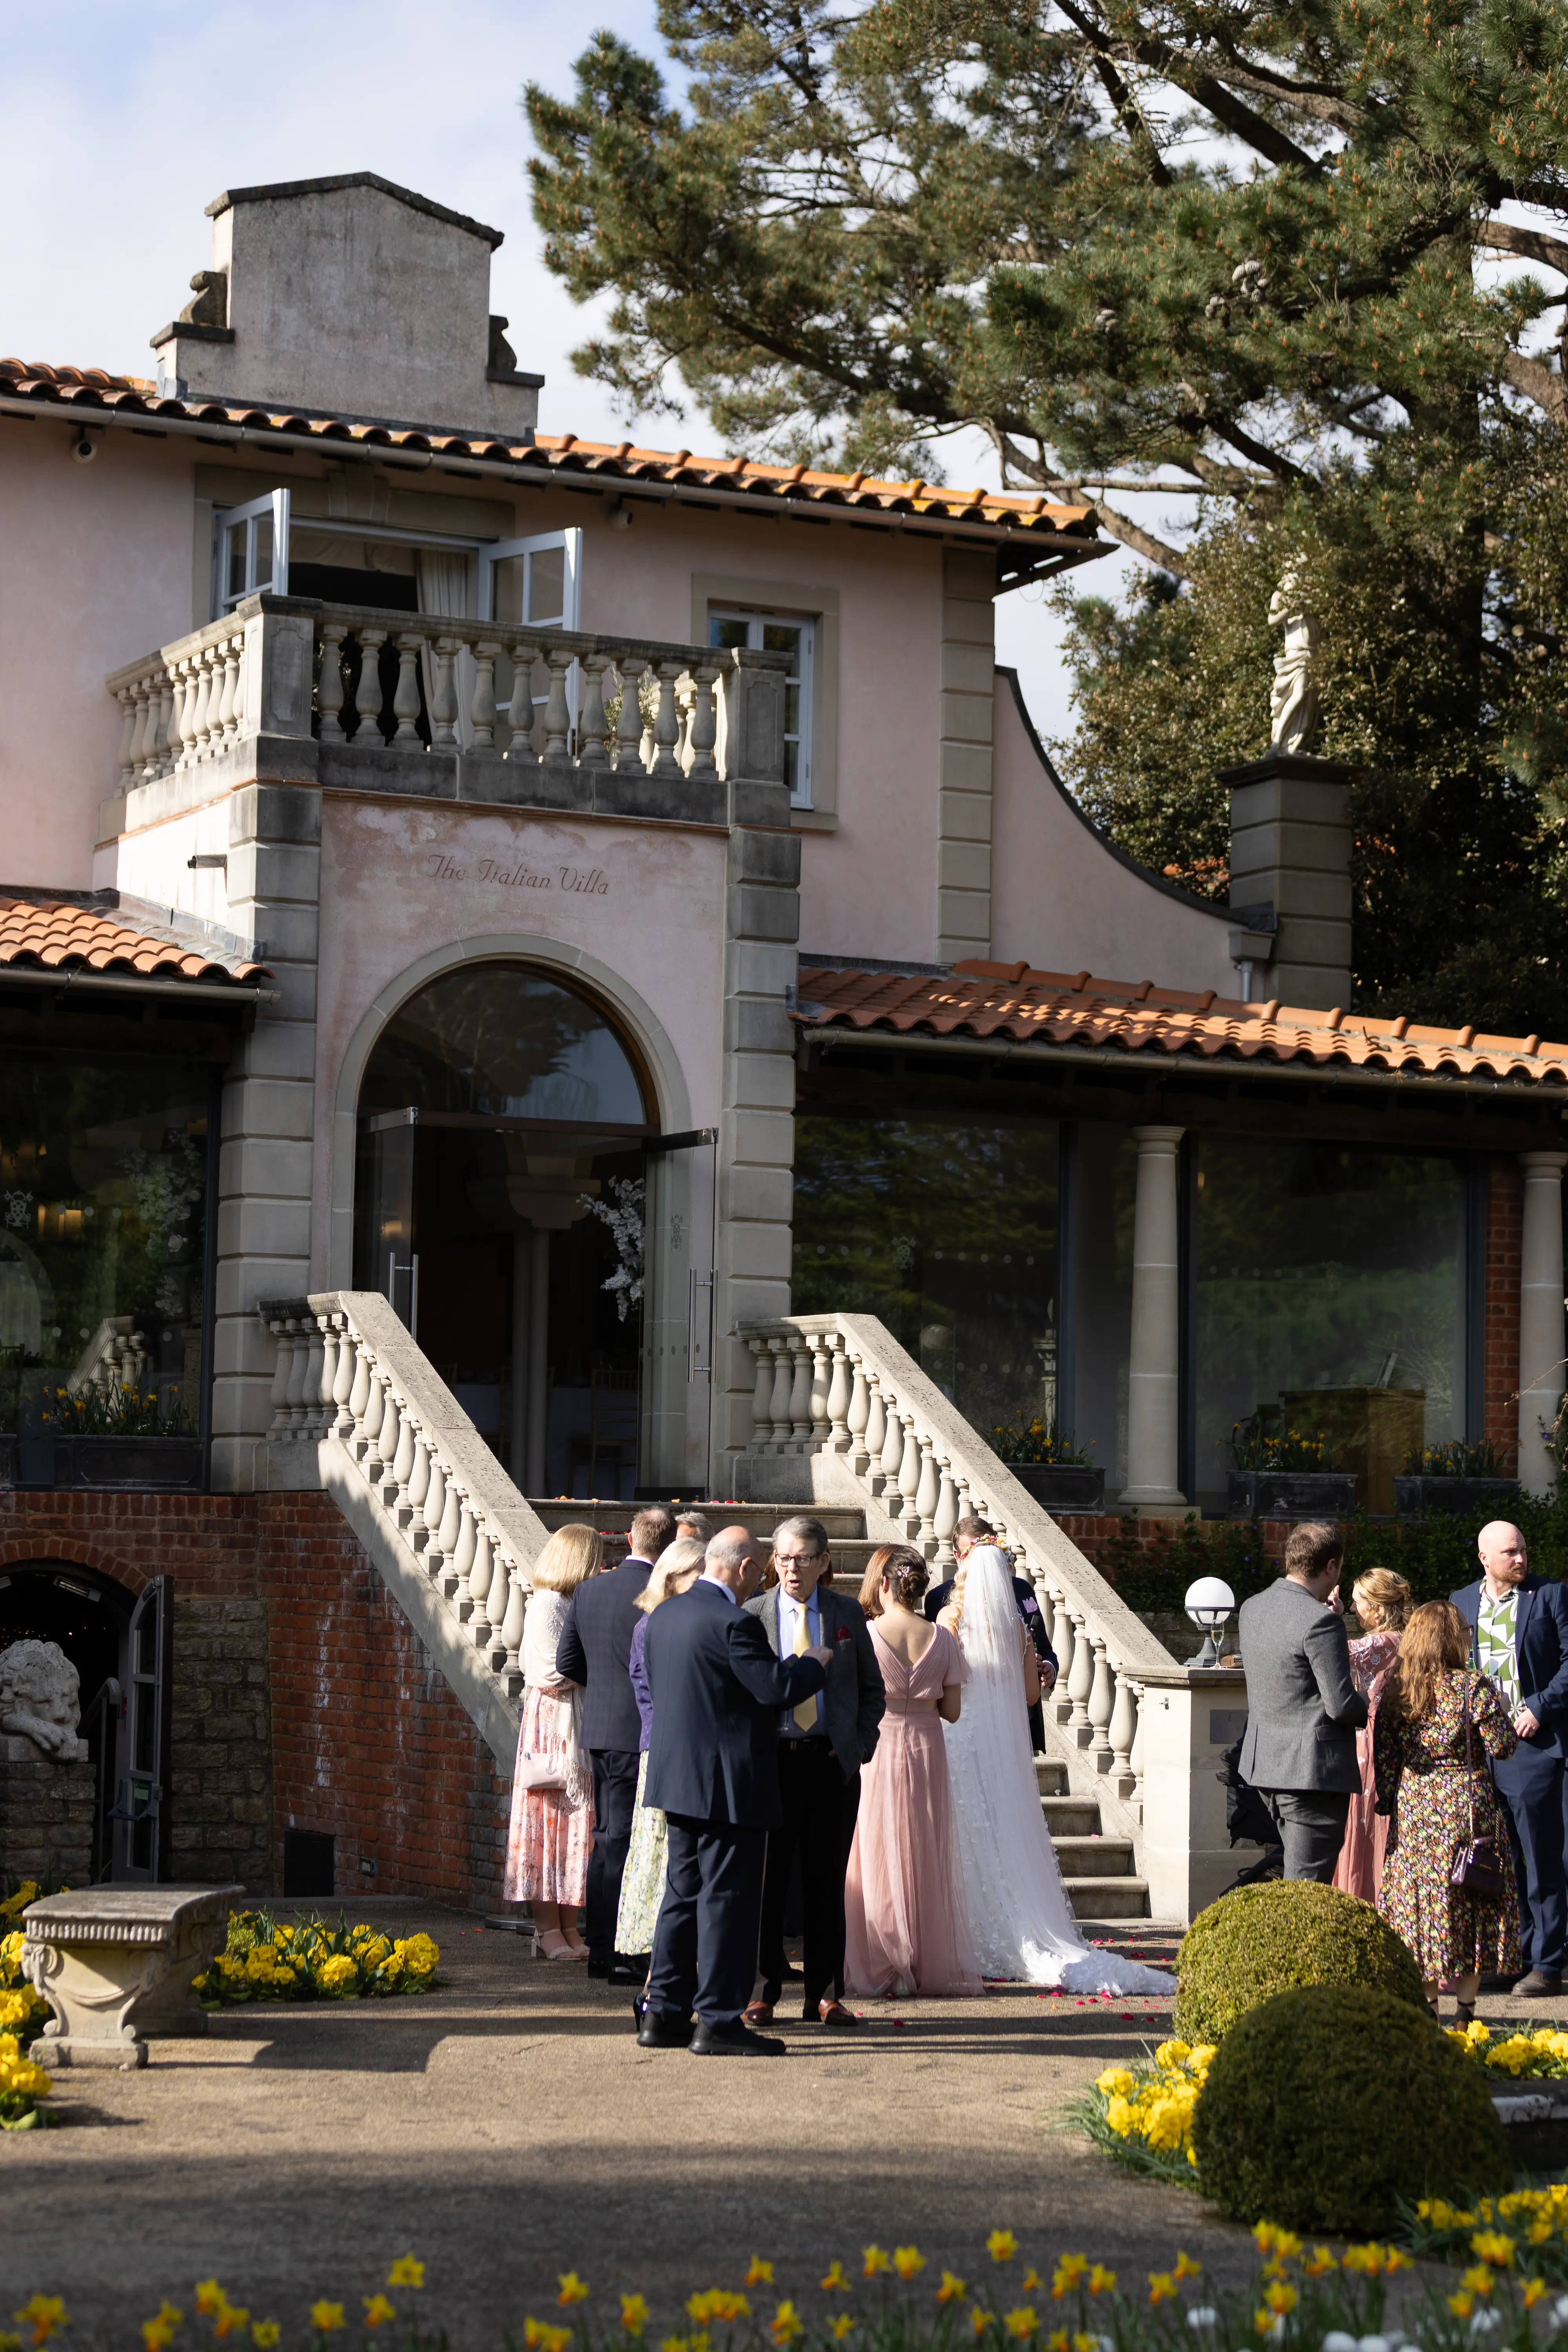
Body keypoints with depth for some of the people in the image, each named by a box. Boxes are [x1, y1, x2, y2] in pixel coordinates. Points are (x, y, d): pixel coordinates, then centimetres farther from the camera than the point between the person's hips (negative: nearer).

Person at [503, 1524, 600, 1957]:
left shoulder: (573, 1603, 17)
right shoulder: (548, 1604, -11)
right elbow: (553, 1673, -17)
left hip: (578, 1726, 9)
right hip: (553, 1725, -9)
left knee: (575, 1823, 6)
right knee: (551, 1821, -5)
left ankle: (567, 1928, 8)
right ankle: (549, 1931, -3)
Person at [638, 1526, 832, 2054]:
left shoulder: (665, 1615, 10)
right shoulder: (733, 1623, -18)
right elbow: (776, 1688, -20)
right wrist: (814, 1663, -1)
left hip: (677, 1778, 9)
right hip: (728, 1786, -9)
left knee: (684, 1894, 15)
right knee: (727, 1900, -3)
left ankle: (664, 2014, 18)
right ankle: (719, 2022, -1)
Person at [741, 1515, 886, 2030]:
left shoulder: (847, 1615, 7)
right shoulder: (752, 1614, 3)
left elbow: (872, 1689, 14)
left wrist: (860, 1745, 2)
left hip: (833, 1763, 1)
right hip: (772, 1760, -1)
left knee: (827, 1881, 5)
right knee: (767, 1879, 0)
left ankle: (824, 1994, 12)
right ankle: (762, 1992, 8)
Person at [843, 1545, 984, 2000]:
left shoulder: (866, 1634, -11)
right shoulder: (941, 1638, -1)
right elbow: (952, 1710, 1)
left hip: (876, 1749, -3)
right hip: (926, 1752, 3)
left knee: (877, 1858, 5)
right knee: (926, 1856, 12)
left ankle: (882, 1967, 5)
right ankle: (930, 1966, 16)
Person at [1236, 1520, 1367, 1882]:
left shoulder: (1253, 1608, 7)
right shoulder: (1320, 1621, -19)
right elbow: (1341, 1704, -20)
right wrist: (1371, 1709, 1)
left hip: (1264, 1766, 9)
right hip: (1314, 1770, -9)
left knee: (1298, 1876, 21)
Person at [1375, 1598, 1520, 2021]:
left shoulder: (1394, 1692, 0)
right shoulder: (1473, 1688, -12)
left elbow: (1384, 1756, 2)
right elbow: (1502, 1747, -9)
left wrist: (1388, 1802, 11)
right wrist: (1501, 1715, 8)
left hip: (1413, 1809, 4)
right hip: (1467, 1805, -4)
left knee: (1418, 1904, 10)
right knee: (1471, 1904, 5)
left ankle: (1426, 2002, 13)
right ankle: (1466, 2005, 5)